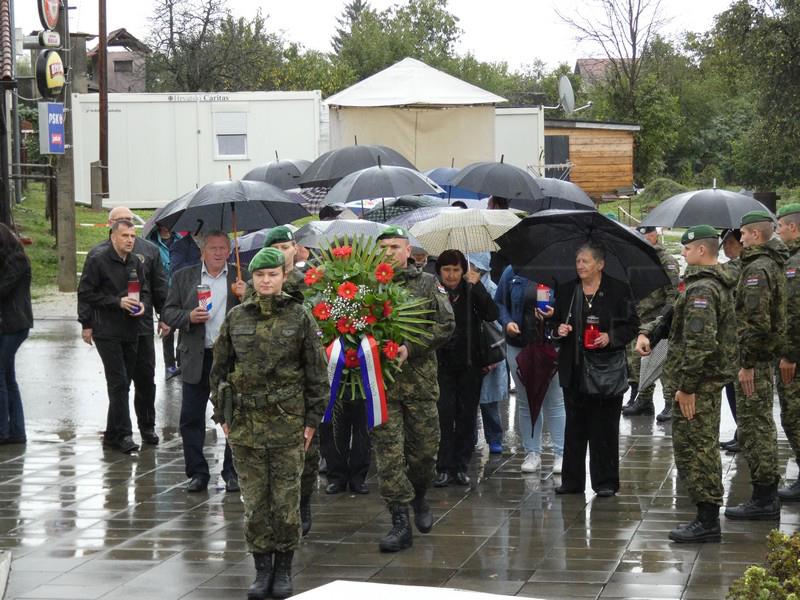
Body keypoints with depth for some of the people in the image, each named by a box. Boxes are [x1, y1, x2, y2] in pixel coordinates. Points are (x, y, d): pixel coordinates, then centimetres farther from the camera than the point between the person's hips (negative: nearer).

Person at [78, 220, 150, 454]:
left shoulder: (136, 262, 12)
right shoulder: (98, 260, -7)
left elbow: (146, 291, 19)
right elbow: (86, 293, -8)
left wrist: (143, 305, -4)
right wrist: (118, 302, -15)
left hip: (131, 331, 6)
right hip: (106, 331, -6)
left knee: (123, 382, 9)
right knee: (119, 382, -10)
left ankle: (113, 434, 17)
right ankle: (123, 434, -7)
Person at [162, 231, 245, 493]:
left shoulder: (241, 278, 6)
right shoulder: (183, 277, 8)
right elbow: (169, 312, 5)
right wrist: (189, 317, -13)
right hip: (197, 358, 1)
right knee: (191, 419, 2)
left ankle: (232, 472, 16)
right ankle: (197, 473, 12)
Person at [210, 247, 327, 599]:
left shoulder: (300, 317, -1)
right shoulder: (236, 318, 5)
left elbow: (317, 372, 1)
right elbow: (220, 368, 11)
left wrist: (312, 420, -1)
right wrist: (222, 415, 7)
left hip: (287, 421, -2)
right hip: (245, 421, 2)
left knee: (287, 500, 2)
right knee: (254, 500, 4)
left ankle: (283, 570, 15)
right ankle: (262, 569, 14)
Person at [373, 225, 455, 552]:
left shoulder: (428, 284, 5)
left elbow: (446, 324, -2)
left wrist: (411, 348, -13)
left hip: (419, 377, 0)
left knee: (424, 448, 8)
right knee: (388, 451, -4)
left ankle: (419, 497, 37)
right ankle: (400, 522, 0)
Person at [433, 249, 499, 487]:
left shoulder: (471, 292, 1)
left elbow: (492, 315, -13)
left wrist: (476, 286, -17)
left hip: (469, 363, 2)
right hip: (441, 363, -2)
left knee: (467, 416, 6)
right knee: (444, 414, -8)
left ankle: (461, 467, 14)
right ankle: (444, 468, -3)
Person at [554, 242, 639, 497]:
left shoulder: (618, 290, -1)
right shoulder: (566, 291, 9)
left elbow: (632, 325, -1)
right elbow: (556, 321, 18)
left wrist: (610, 337, -16)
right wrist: (559, 329, -4)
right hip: (574, 368, 4)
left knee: (605, 426, 0)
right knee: (574, 425, 7)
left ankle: (605, 482, 8)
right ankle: (572, 480, 14)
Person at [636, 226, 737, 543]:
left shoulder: (701, 289, -20)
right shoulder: (720, 284, 15)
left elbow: (699, 342, -26)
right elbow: (674, 315, 20)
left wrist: (686, 386, -23)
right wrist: (647, 331, 3)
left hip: (698, 382, -11)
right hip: (714, 376, 11)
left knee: (693, 448, -6)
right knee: (705, 448, 19)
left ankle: (707, 522, -4)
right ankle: (708, 515, 28)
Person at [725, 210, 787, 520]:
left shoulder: (757, 269, -18)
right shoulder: (773, 264, 14)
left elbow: (757, 322, -26)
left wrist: (747, 363, -22)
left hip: (754, 359, -10)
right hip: (767, 355, 10)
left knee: (754, 428, -5)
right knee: (762, 425, 17)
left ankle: (763, 499, -2)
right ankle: (768, 494, 25)